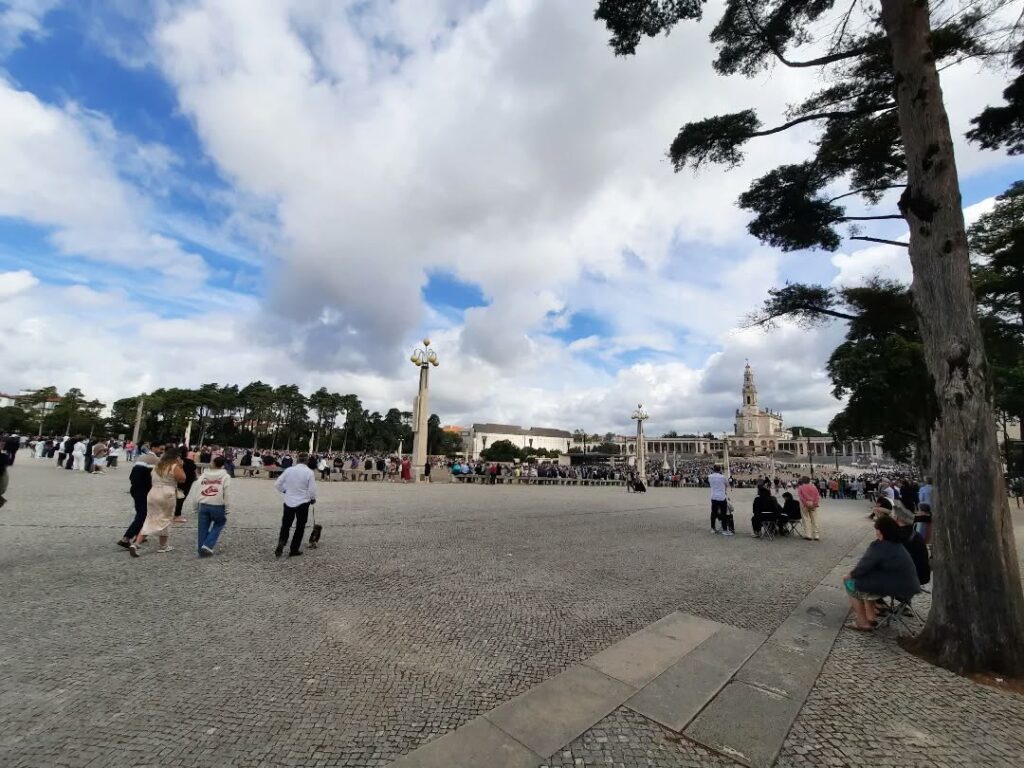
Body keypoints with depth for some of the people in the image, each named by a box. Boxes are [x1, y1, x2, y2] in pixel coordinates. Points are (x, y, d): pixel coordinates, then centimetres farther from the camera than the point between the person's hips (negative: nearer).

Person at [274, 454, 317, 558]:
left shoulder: (289, 469, -3)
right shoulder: (309, 472, -12)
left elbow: (277, 484, 1)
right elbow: (312, 490, -12)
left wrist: (284, 491, 16)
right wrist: (313, 499, 7)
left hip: (289, 502, 2)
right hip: (303, 503, -2)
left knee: (285, 525, 14)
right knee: (300, 527, 12)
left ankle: (281, 543, -9)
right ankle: (294, 550, 16)